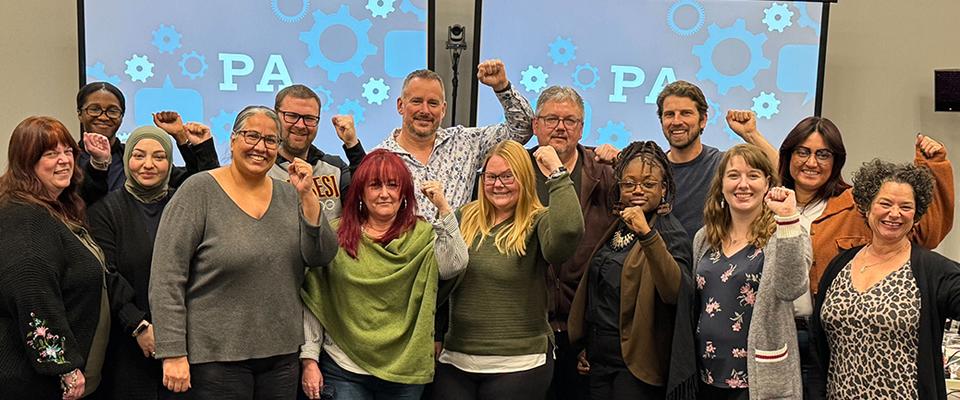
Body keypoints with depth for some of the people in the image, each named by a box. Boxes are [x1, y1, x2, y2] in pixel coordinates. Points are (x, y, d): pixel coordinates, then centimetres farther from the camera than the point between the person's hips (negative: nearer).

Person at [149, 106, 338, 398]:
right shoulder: (199, 191, -7)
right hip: (217, 357, -4)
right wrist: (173, 353, -14)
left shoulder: (289, 195, 7)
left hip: (283, 353, 5)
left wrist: (307, 195, -12)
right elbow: (166, 277, -10)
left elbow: (321, 256, -2)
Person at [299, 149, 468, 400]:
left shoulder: (423, 235, 2)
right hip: (343, 370, -1)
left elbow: (454, 266, -17)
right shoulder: (336, 235, 0)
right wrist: (309, 360, -2)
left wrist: (444, 208, -18)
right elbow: (314, 303, 1)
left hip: (405, 370, 1)